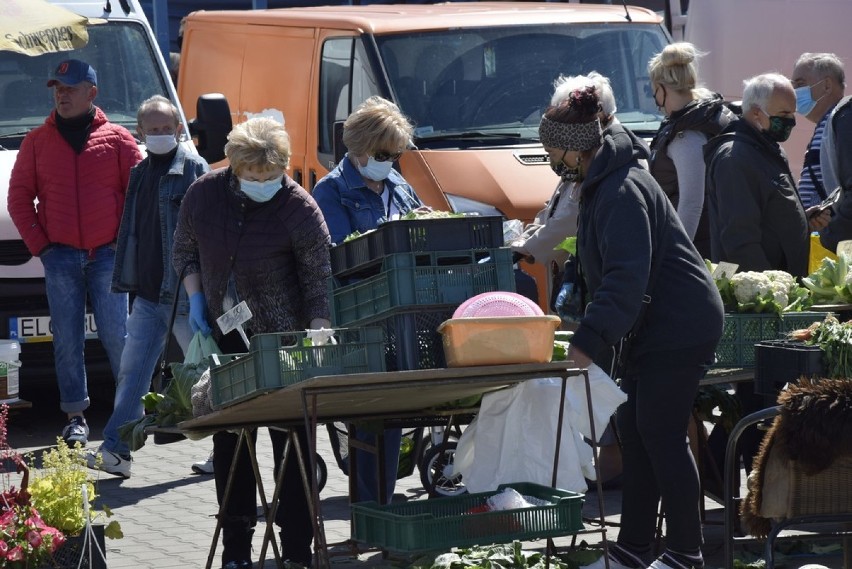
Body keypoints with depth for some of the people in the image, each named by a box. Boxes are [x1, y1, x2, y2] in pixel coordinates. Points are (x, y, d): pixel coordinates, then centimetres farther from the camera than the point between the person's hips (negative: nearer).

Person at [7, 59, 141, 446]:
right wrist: (39, 244, 0)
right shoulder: (37, 142, 9)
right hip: (60, 257, 2)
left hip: (107, 255, -2)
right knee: (67, 340, 1)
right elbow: (19, 197, 9)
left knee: (116, 336, -2)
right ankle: (75, 417, 6)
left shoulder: (117, 139, 4)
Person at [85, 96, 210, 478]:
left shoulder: (193, 169, -7)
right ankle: (114, 451, 7)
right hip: (147, 293, 7)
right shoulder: (140, 173, 15)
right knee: (132, 372, 5)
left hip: (183, 292, -7)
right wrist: (127, 281, 16)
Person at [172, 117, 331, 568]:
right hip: (224, 337, 4)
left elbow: (318, 281, -14)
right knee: (229, 442, 6)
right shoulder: (204, 194, -3)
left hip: (281, 342, -4)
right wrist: (195, 300, 0)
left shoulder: (299, 208, -14)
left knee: (291, 440, -3)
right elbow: (184, 251, 13)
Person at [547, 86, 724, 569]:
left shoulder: (621, 191, -22)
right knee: (635, 432, 11)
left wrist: (588, 342, -33)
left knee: (661, 435, -7)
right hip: (652, 327, 11)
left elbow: (627, 277, -30)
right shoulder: (603, 182, 12)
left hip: (679, 327, -11)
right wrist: (593, 334, 20)